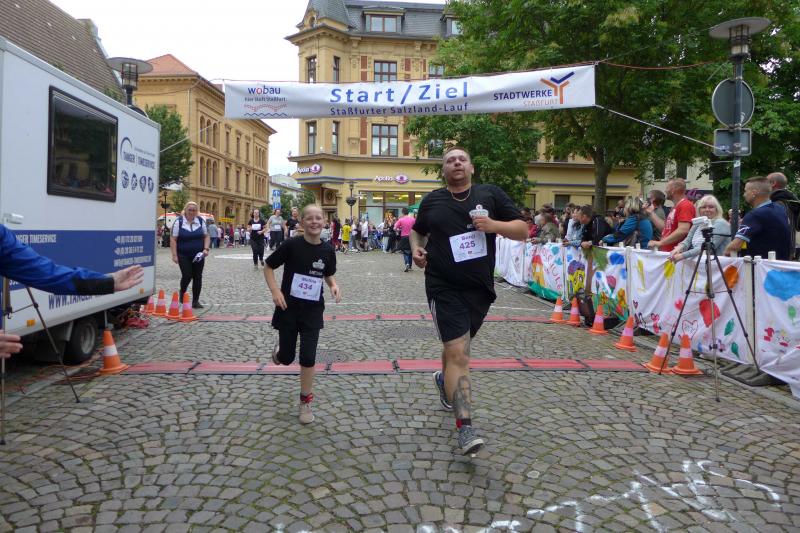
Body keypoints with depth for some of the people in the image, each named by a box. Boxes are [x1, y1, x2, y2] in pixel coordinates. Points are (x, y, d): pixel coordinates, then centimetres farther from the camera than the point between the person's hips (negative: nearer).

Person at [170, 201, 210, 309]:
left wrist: (206, 249, -6)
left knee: (198, 277, 1)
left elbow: (206, 236, 9)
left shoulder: (201, 221, 5)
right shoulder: (178, 222, -5)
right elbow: (173, 239, -6)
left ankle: (195, 301, 10)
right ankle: (182, 293, 22)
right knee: (187, 276, -10)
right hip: (184, 255, -3)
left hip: (198, 255, 3)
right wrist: (174, 255, -12)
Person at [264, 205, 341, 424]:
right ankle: (279, 347, 47)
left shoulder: (327, 250, -3)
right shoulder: (292, 244, -13)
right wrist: (275, 291, -16)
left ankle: (305, 402, 17)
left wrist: (334, 286, -6)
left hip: (312, 310, 1)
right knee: (286, 358, 9)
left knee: (308, 358, -1)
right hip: (288, 308, -1)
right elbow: (268, 267, -2)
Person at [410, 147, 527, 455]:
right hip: (444, 288, -2)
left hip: (480, 288, 3)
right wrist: (416, 248, 0)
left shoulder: (490, 194, 2)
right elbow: (417, 230, 22)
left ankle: (444, 381, 54)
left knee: (457, 345, 22)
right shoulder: (432, 200, 4)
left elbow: (523, 231, 1)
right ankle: (465, 429, -11)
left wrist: (494, 225, -18)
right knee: (458, 353, -12)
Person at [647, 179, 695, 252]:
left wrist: (660, 243, -26)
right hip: (666, 251, 10)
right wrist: (650, 213, 20)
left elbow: (683, 230, -24)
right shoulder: (675, 208, 21)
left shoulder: (685, 205, -13)